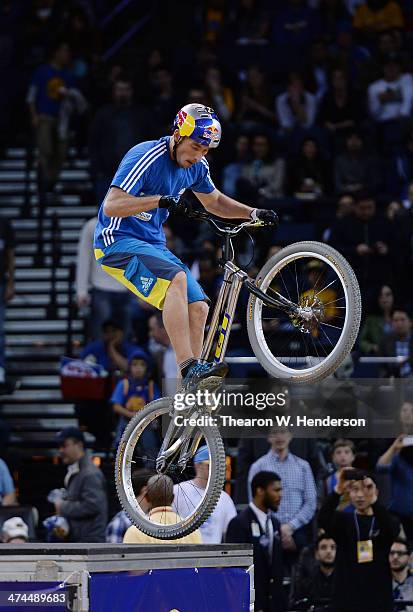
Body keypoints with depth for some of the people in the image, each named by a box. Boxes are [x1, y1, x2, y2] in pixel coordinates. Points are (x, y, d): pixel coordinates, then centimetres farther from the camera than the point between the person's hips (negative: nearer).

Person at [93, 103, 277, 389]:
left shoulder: (196, 166, 4)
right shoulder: (146, 158, -20)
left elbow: (214, 201, 23)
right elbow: (111, 205, -27)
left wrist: (254, 213, 8)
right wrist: (159, 200, -37)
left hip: (153, 244, 8)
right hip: (119, 241, -8)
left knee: (198, 307, -5)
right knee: (177, 278, -32)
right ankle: (188, 367, -38)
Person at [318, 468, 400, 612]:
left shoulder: (383, 520, 6)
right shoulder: (342, 520, 6)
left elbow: (392, 530, -20)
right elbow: (323, 519, -16)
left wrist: (374, 501, -35)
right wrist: (338, 491, -33)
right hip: (346, 600, 0)